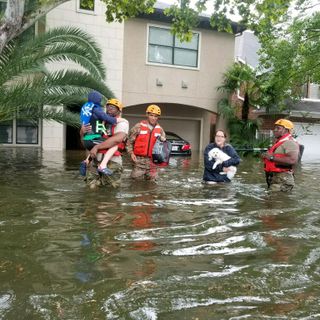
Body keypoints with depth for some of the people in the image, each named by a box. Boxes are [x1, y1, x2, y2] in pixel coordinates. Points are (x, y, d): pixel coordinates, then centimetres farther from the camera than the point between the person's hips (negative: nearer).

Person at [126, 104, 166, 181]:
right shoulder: (139, 126, 1)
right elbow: (129, 142, 3)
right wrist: (131, 153, -8)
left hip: (152, 161, 3)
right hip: (139, 159, -3)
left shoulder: (160, 130, 10)